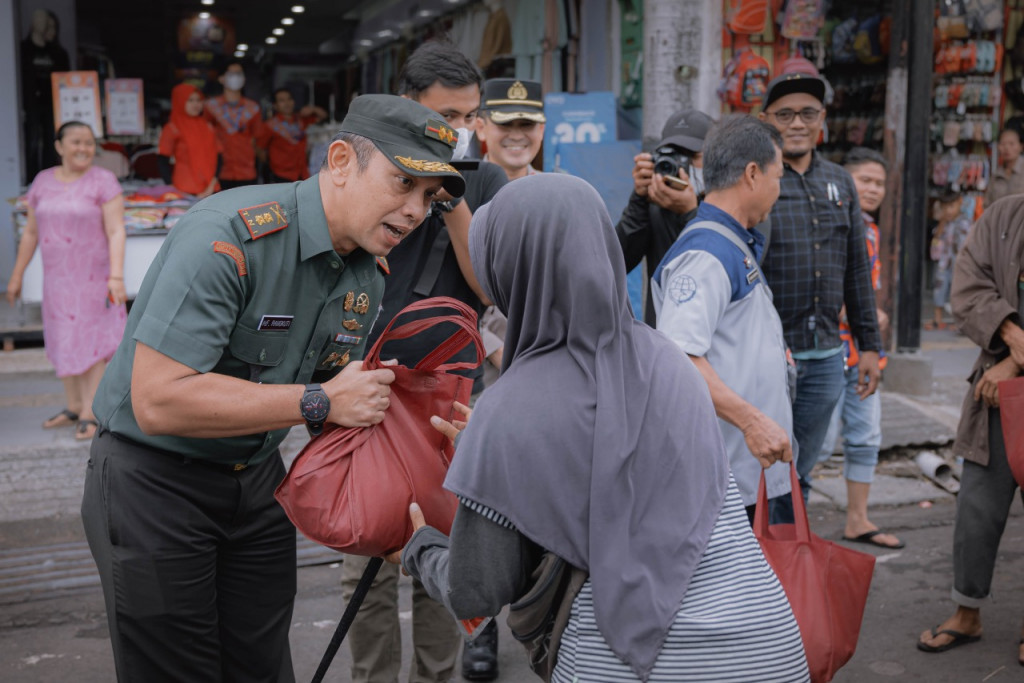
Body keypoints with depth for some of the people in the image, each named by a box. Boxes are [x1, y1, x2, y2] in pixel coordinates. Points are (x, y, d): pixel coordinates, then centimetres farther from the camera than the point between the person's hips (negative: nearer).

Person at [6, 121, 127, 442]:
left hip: (94, 275, -5)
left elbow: (116, 232, -16)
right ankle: (73, 407, 24)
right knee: (64, 340, 11)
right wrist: (17, 274, 11)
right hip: (58, 276, 5)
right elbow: (30, 232, 10)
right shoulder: (43, 181, 4)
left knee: (92, 341, -2)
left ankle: (89, 414, 4)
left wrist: (116, 276, -25)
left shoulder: (104, 181, -10)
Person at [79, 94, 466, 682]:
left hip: (257, 481, 7)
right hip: (154, 482, -6)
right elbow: (158, 400, -31)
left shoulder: (371, 274, -1)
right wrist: (319, 402, -28)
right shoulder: (228, 236, -26)